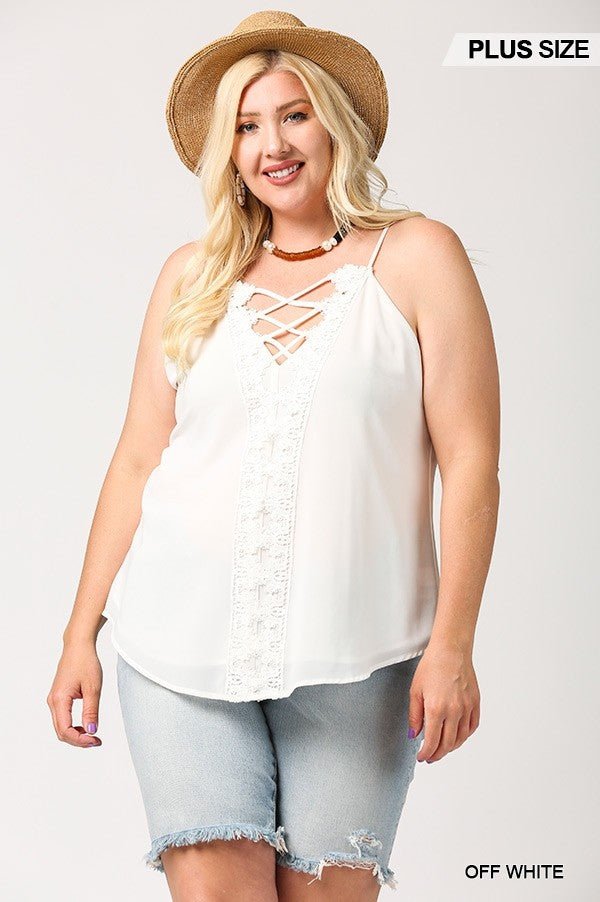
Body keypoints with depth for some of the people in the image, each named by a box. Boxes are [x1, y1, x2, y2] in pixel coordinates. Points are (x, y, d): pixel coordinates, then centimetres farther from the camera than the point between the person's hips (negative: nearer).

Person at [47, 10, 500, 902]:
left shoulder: (417, 256, 3)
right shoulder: (192, 275, 11)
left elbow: (470, 462, -2)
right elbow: (136, 462, 10)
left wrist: (452, 645, -8)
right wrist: (81, 633, 7)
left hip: (355, 658, -1)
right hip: (183, 648, 2)